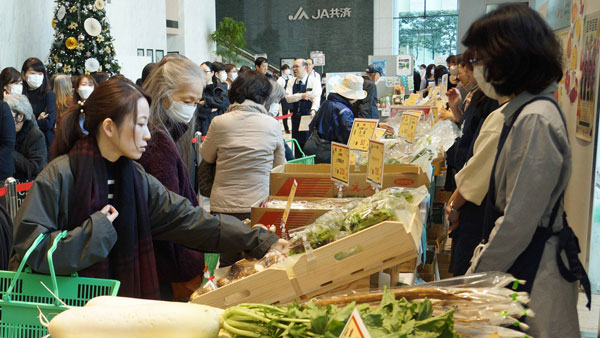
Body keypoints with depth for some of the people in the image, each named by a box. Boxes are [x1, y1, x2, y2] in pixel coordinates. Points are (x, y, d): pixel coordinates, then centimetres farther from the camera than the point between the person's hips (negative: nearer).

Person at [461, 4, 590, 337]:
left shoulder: (536, 121, -22)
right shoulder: (521, 112, 9)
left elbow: (517, 222, -22)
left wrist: (473, 279, -13)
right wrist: (481, 260, 16)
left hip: (533, 272, -9)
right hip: (517, 263, 9)